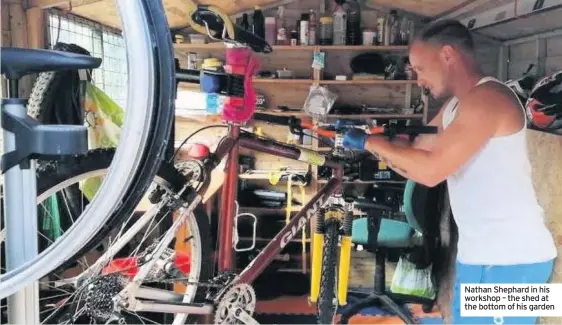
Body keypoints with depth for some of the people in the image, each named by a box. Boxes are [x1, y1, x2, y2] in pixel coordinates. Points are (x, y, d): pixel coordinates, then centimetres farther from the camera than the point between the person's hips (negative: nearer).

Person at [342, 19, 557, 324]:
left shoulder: (487, 98, -18)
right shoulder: (455, 105, 13)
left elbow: (431, 170, -26)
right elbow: (413, 157, 15)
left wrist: (370, 142, -15)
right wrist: (365, 138, 6)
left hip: (509, 259, -9)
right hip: (480, 254, 9)